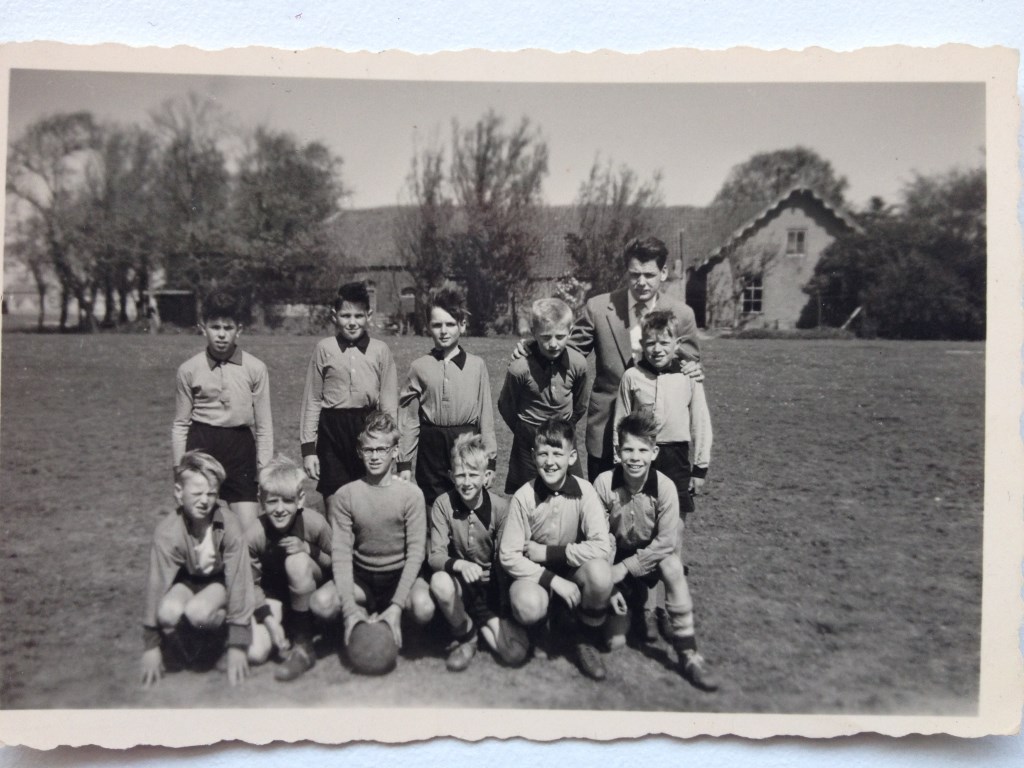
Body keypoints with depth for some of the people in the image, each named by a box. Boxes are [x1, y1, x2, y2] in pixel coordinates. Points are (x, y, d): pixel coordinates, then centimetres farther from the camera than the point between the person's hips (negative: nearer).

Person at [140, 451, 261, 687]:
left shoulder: (229, 524, -26)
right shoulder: (167, 532, -23)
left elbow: (239, 579, -22)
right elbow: (157, 584, -15)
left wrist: (238, 644, -20)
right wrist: (151, 645, -10)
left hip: (220, 581, -1)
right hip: (186, 581, 1)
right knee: (168, 612, -34)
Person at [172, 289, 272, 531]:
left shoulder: (255, 369, -2)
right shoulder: (189, 370, 1)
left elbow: (264, 426, 3)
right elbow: (180, 424, 8)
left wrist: (265, 471, 1)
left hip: (241, 447, -1)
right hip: (201, 446, 1)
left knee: (250, 532, -4)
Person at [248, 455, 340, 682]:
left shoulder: (314, 523, -25)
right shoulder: (255, 535, -21)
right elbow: (252, 584, -12)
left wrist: (309, 550, -32)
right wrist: (269, 619, -24)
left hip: (314, 585, -2)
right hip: (276, 593, 2)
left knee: (296, 561, -35)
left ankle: (303, 646, -22)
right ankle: (290, 620, 13)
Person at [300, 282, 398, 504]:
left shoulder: (380, 350, 1)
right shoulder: (324, 349, 0)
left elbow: (389, 403, 4)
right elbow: (312, 400, 4)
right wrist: (308, 448, 2)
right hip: (332, 431, 0)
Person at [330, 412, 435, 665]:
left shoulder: (411, 494, -9)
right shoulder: (344, 496, -7)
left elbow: (415, 552, -13)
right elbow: (341, 555, -12)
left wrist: (396, 606, -23)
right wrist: (350, 610, -24)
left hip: (400, 575, -1)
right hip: (361, 577, 1)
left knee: (424, 608, -32)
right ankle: (370, 621, 4)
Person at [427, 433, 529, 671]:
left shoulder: (500, 507, -10)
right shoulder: (443, 504, -10)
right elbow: (435, 556, -15)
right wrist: (459, 565, -37)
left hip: (491, 583, 1)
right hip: (459, 582, 0)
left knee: (515, 654, -16)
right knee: (439, 581, -37)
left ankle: (481, 622, 17)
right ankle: (465, 636, -6)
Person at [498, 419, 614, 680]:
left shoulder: (584, 491, -15)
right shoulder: (523, 497, -16)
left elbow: (601, 546, -22)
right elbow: (508, 556, -15)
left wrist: (547, 552, -21)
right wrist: (554, 581, -23)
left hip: (574, 569, 1)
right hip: (533, 571, -1)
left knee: (599, 571, -32)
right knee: (529, 607, -34)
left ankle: (588, 639, -2)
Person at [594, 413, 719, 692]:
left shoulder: (664, 486, -21)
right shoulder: (604, 483, -21)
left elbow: (666, 541, -21)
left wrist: (625, 567, -24)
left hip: (652, 555, 0)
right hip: (617, 557, 0)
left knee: (673, 566, -35)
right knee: (615, 642, -10)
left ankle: (687, 653, -21)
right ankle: (634, 598, 25)